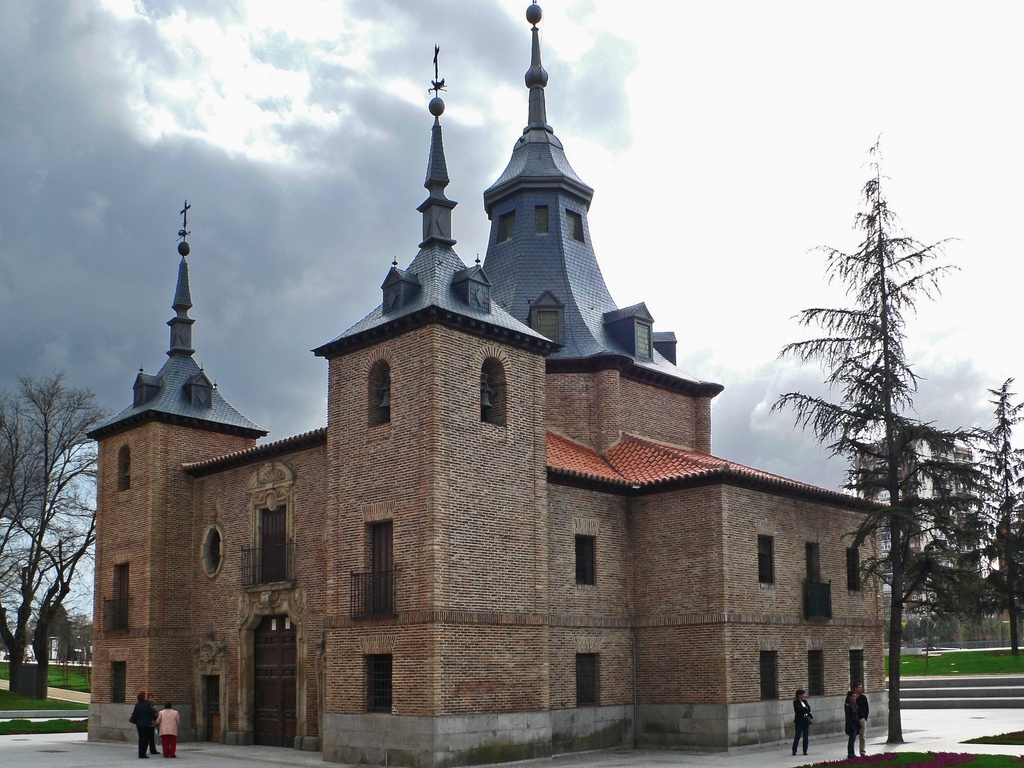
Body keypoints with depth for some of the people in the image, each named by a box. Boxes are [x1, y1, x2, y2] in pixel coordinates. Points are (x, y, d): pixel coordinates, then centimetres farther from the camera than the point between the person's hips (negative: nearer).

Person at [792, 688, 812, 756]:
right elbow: (799, 709, -17)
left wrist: (803, 709, -12)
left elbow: (809, 709, 4)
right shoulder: (795, 702, -5)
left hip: (806, 720, 6)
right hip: (799, 721, -6)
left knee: (806, 737, 5)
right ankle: (794, 750, 3)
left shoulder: (805, 701, 13)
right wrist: (806, 709, -6)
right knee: (798, 736, -5)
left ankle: (805, 750, 11)